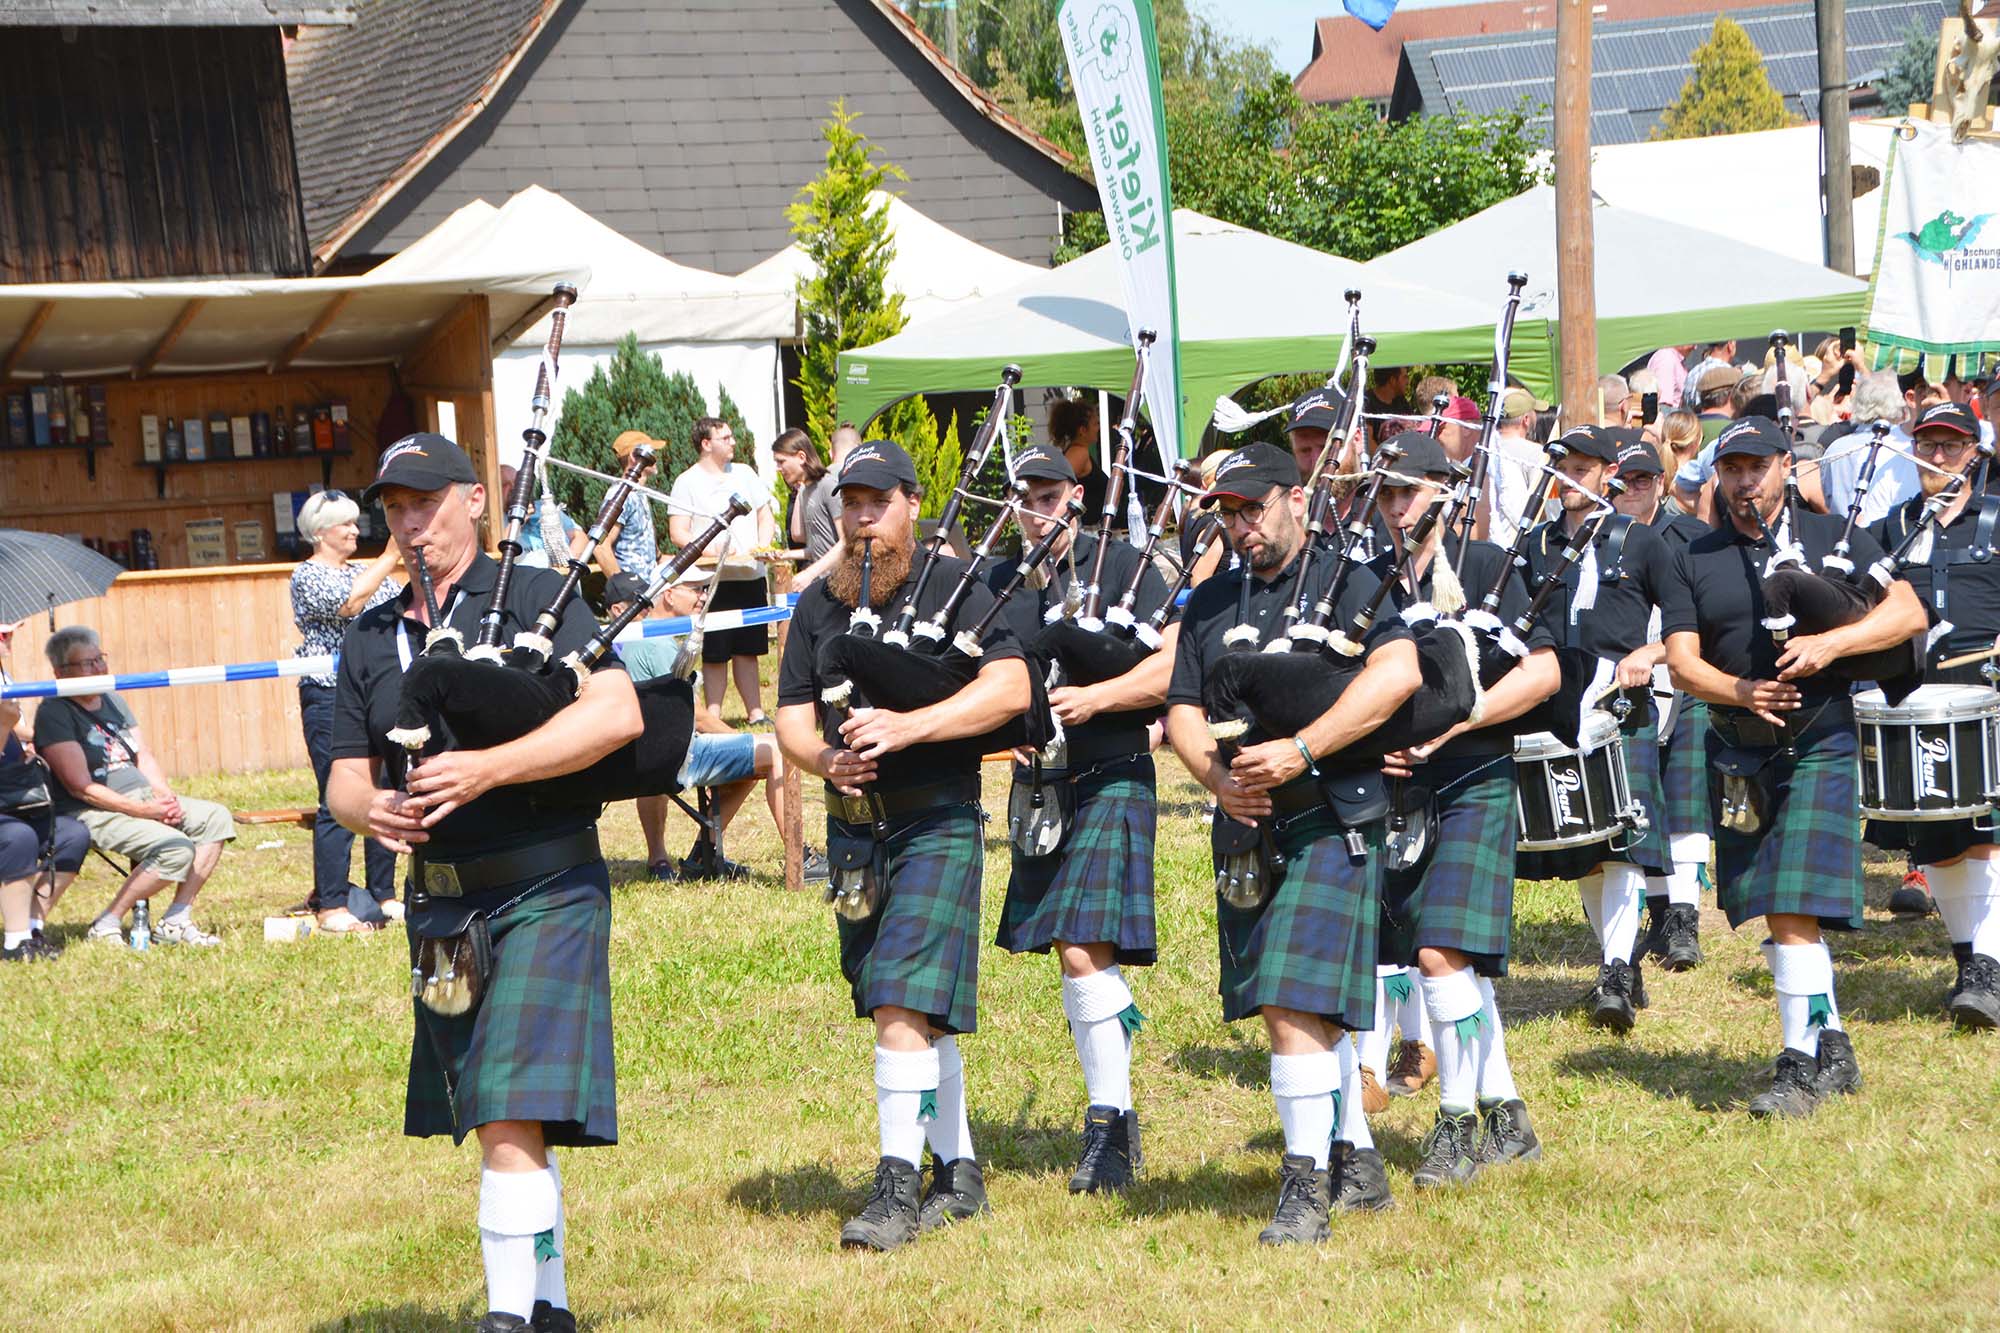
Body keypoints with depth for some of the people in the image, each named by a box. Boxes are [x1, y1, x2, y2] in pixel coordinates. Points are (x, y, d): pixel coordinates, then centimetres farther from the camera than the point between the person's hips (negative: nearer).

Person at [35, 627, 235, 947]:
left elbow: (144, 758, 15)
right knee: (176, 848, -28)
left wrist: (166, 796, -6)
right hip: (95, 813, -9)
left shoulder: (112, 701, 17)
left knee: (216, 818, -4)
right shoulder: (54, 714, -11)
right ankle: (106, 926, -17)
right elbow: (81, 787, -17)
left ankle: (176, 920, -6)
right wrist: (143, 810, -20)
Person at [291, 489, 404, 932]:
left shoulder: (367, 572, 19)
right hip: (331, 696, -7)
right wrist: (389, 557, -20)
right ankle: (330, 907, -5)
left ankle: (383, 895, 17)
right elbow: (348, 603, -21)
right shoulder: (308, 575, -4)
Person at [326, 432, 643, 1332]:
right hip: (439, 909, 6)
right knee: (498, 1124, 14)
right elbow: (344, 778, 10)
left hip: (542, 895, -6)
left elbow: (617, 714, -18)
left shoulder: (539, 598, -5)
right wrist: (369, 808, -16)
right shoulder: (371, 640, 12)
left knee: (513, 1119, -15)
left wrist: (484, 769, -25)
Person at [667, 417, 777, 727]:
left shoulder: (744, 474, 14)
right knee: (715, 654, -2)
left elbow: (766, 517, 17)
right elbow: (677, 533, -7)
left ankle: (755, 713, 16)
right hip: (713, 581, -5)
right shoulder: (688, 482, -2)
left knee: (747, 650, 11)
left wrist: (762, 546, -2)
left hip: (751, 576, 5)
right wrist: (710, 550, -21)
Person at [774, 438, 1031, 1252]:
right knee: (917, 1016, 13)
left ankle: (899, 1189, -15)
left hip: (936, 827, -6)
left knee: (904, 1006, -16)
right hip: (854, 832, 6)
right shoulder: (818, 604, 11)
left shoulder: (954, 586, -4)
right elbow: (791, 717, 10)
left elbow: (1010, 687, -15)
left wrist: (907, 726, -23)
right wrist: (826, 760, -12)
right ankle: (959, 1173, 24)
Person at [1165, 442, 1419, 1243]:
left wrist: (1300, 750, -24)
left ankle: (1307, 1183, -13)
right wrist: (1219, 778, -10)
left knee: (1294, 1001, -16)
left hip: (1329, 825, -6)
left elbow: (1397, 673, -19)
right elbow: (1183, 710, 12)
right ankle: (1356, 1167, 25)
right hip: (1248, 831, 7)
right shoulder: (1210, 602, 14)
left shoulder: (1347, 583, -4)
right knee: (1310, 1010, 14)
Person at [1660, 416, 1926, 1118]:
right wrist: (1742, 690, -21)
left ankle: (1802, 1065, -9)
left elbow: (1908, 613, -5)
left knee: (1794, 909, -14)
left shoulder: (1831, 537, 1)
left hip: (1817, 749, -4)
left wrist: (1829, 643, -20)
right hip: (1737, 756, 4)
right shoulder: (1696, 561, 6)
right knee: (1779, 912, 10)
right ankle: (1833, 1050, 24)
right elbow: (1683, 662, -2)